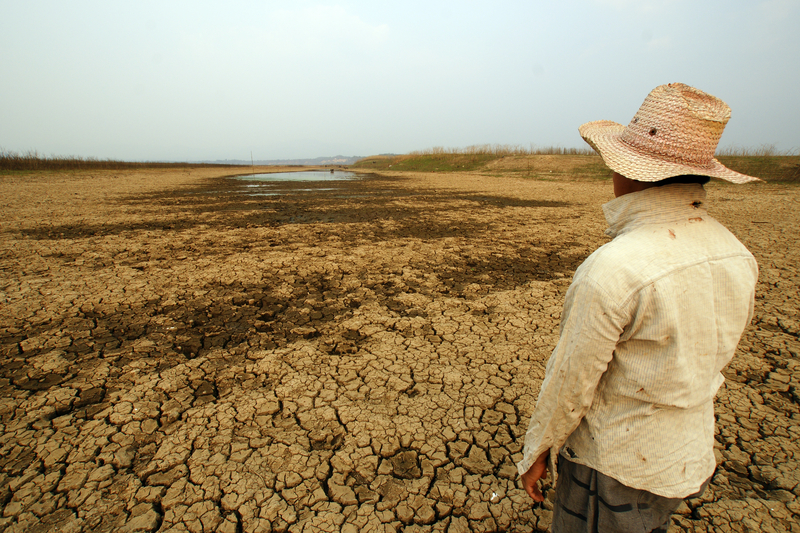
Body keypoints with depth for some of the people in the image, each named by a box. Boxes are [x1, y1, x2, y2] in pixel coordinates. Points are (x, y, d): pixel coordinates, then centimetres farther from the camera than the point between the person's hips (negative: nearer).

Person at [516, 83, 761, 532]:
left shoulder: (612, 268, -32)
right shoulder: (738, 258, -7)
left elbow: (571, 380, -23)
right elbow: (709, 358, 6)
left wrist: (536, 451, -6)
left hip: (613, 466, -7)